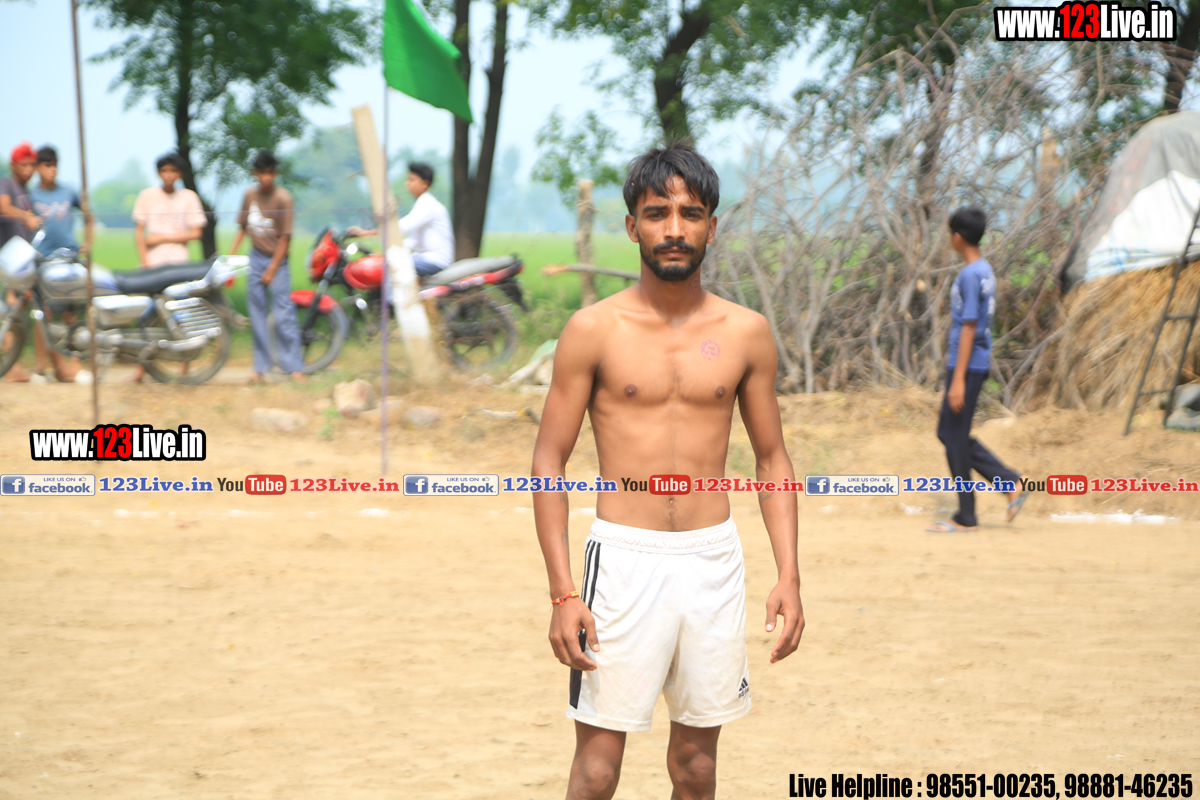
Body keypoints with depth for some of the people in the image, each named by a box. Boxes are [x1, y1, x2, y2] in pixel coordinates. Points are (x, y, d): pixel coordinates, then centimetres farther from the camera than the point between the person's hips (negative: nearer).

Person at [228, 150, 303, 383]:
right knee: (256, 314, 5)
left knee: (284, 315, -9)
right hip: (256, 257, 5)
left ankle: (294, 367, -6)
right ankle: (260, 367, 10)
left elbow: (285, 237, -10)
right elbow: (243, 227, 13)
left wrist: (272, 270, -10)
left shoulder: (282, 198, -12)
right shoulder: (250, 195, 2)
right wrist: (230, 255, 5)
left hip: (276, 259, -5)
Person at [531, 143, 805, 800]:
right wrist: (562, 592, -9)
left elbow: (773, 461, 12)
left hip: (714, 557, 3)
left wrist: (788, 576, 2)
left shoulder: (745, 333, 5)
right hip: (624, 556, -3)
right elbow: (549, 462, -2)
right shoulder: (594, 331, -3)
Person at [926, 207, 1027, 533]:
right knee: (949, 433, 14)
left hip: (967, 365, -10)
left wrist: (958, 380, -20)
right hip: (978, 363, 10)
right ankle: (1011, 483, 9)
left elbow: (969, 328, -19)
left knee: (956, 437, -2)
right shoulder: (984, 271, 13)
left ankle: (966, 517, 4)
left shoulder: (970, 276, -16)